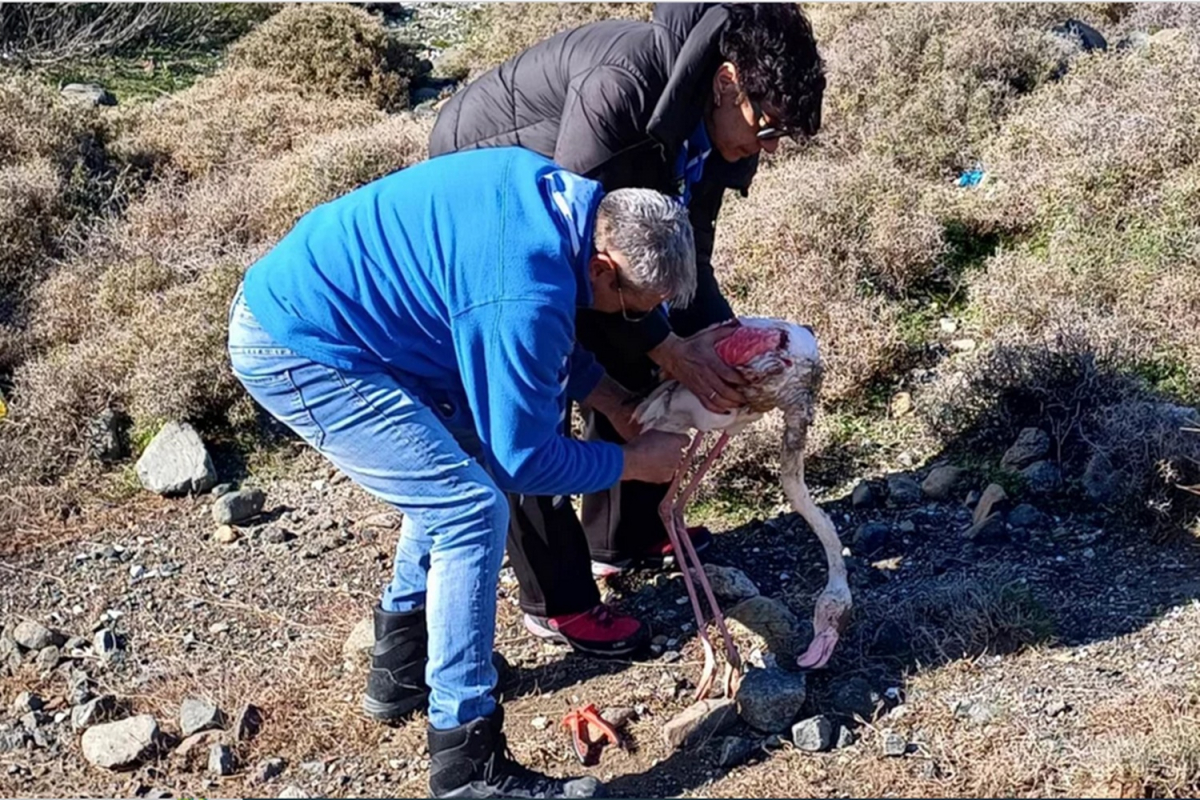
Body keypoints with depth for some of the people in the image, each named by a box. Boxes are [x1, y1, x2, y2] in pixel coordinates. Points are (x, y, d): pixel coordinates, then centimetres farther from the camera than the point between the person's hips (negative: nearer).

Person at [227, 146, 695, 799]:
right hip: (296, 350, -10)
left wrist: (616, 403, 13)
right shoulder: (526, 294, -26)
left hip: (289, 293, 10)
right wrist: (634, 462, -2)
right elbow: (525, 460, -15)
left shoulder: (549, 187, 1)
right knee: (474, 511, -11)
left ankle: (402, 664, 32)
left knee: (456, 463, 19)